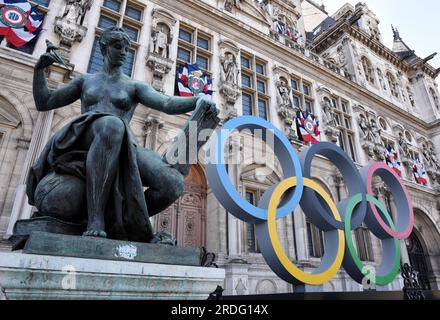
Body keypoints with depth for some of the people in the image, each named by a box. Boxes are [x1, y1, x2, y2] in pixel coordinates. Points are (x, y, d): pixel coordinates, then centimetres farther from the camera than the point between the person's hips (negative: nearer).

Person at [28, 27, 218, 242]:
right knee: (112, 125, -41)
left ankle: (125, 222, -2)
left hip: (123, 148, 1)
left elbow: (167, 105, 1)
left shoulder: (135, 86, 20)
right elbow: (43, 103, 27)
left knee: (173, 184, -25)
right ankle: (94, 222, -39)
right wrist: (39, 69, 12)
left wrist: (198, 101, -18)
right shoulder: (85, 80, 25)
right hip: (84, 139, 0)